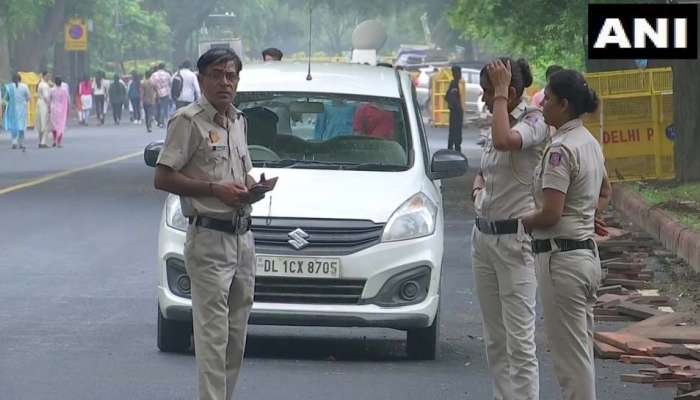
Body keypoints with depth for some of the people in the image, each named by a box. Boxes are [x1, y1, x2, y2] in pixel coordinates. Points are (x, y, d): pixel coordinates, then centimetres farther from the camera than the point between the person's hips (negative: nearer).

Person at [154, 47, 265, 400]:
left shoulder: (238, 121, 16)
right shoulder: (188, 121, -9)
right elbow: (163, 178, -14)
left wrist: (252, 187, 6)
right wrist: (216, 189, -18)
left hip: (242, 236, 8)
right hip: (209, 238, -8)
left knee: (237, 331, 12)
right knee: (213, 331, -12)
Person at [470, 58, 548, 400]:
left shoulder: (534, 122, -11)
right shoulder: (496, 124, 14)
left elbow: (504, 141, -33)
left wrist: (501, 92, -21)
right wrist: (478, 191, 6)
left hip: (515, 239, -9)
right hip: (484, 237, 9)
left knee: (519, 340, -11)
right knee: (494, 340, 12)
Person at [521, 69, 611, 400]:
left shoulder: (560, 150, -18)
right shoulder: (590, 143, 12)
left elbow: (550, 214, -22)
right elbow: (605, 194, 28)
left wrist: (519, 223, -6)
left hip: (561, 257, -10)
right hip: (588, 252, 10)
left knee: (570, 355, -5)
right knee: (582, 351, 15)